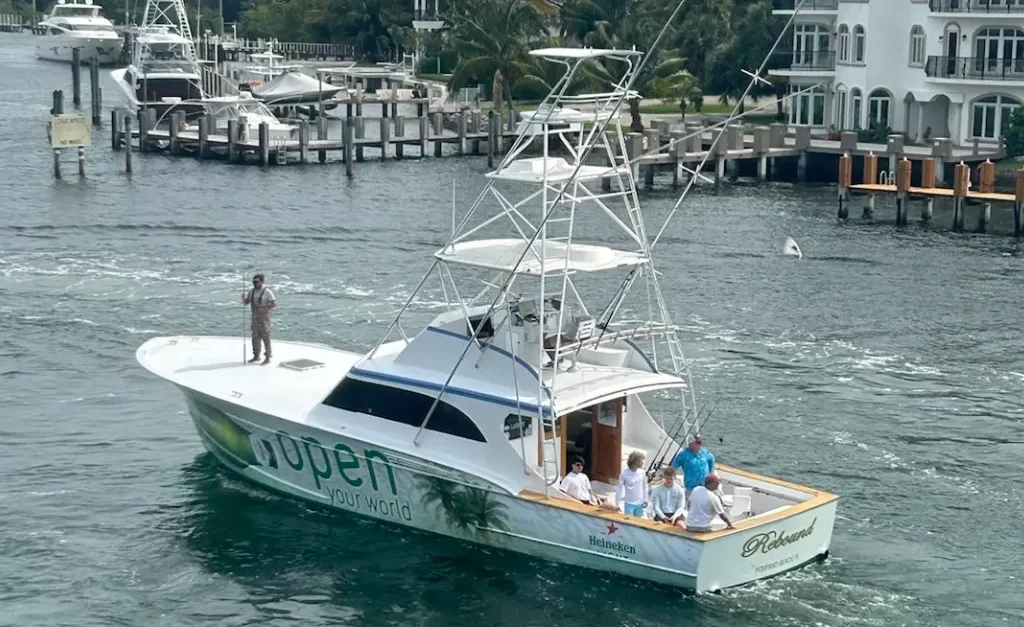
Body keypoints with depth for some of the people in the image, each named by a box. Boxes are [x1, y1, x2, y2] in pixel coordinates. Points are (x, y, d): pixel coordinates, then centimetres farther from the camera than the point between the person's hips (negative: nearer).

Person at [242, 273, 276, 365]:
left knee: (265, 338, -3)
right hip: (255, 318, 6)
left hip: (264, 317, -6)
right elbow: (245, 303, 6)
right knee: (255, 337, 10)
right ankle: (256, 356, 20)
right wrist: (243, 298, -16)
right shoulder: (252, 291, 5)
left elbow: (274, 304, -18)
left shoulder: (267, 292, -15)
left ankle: (267, 358, 3)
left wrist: (264, 309, -25)